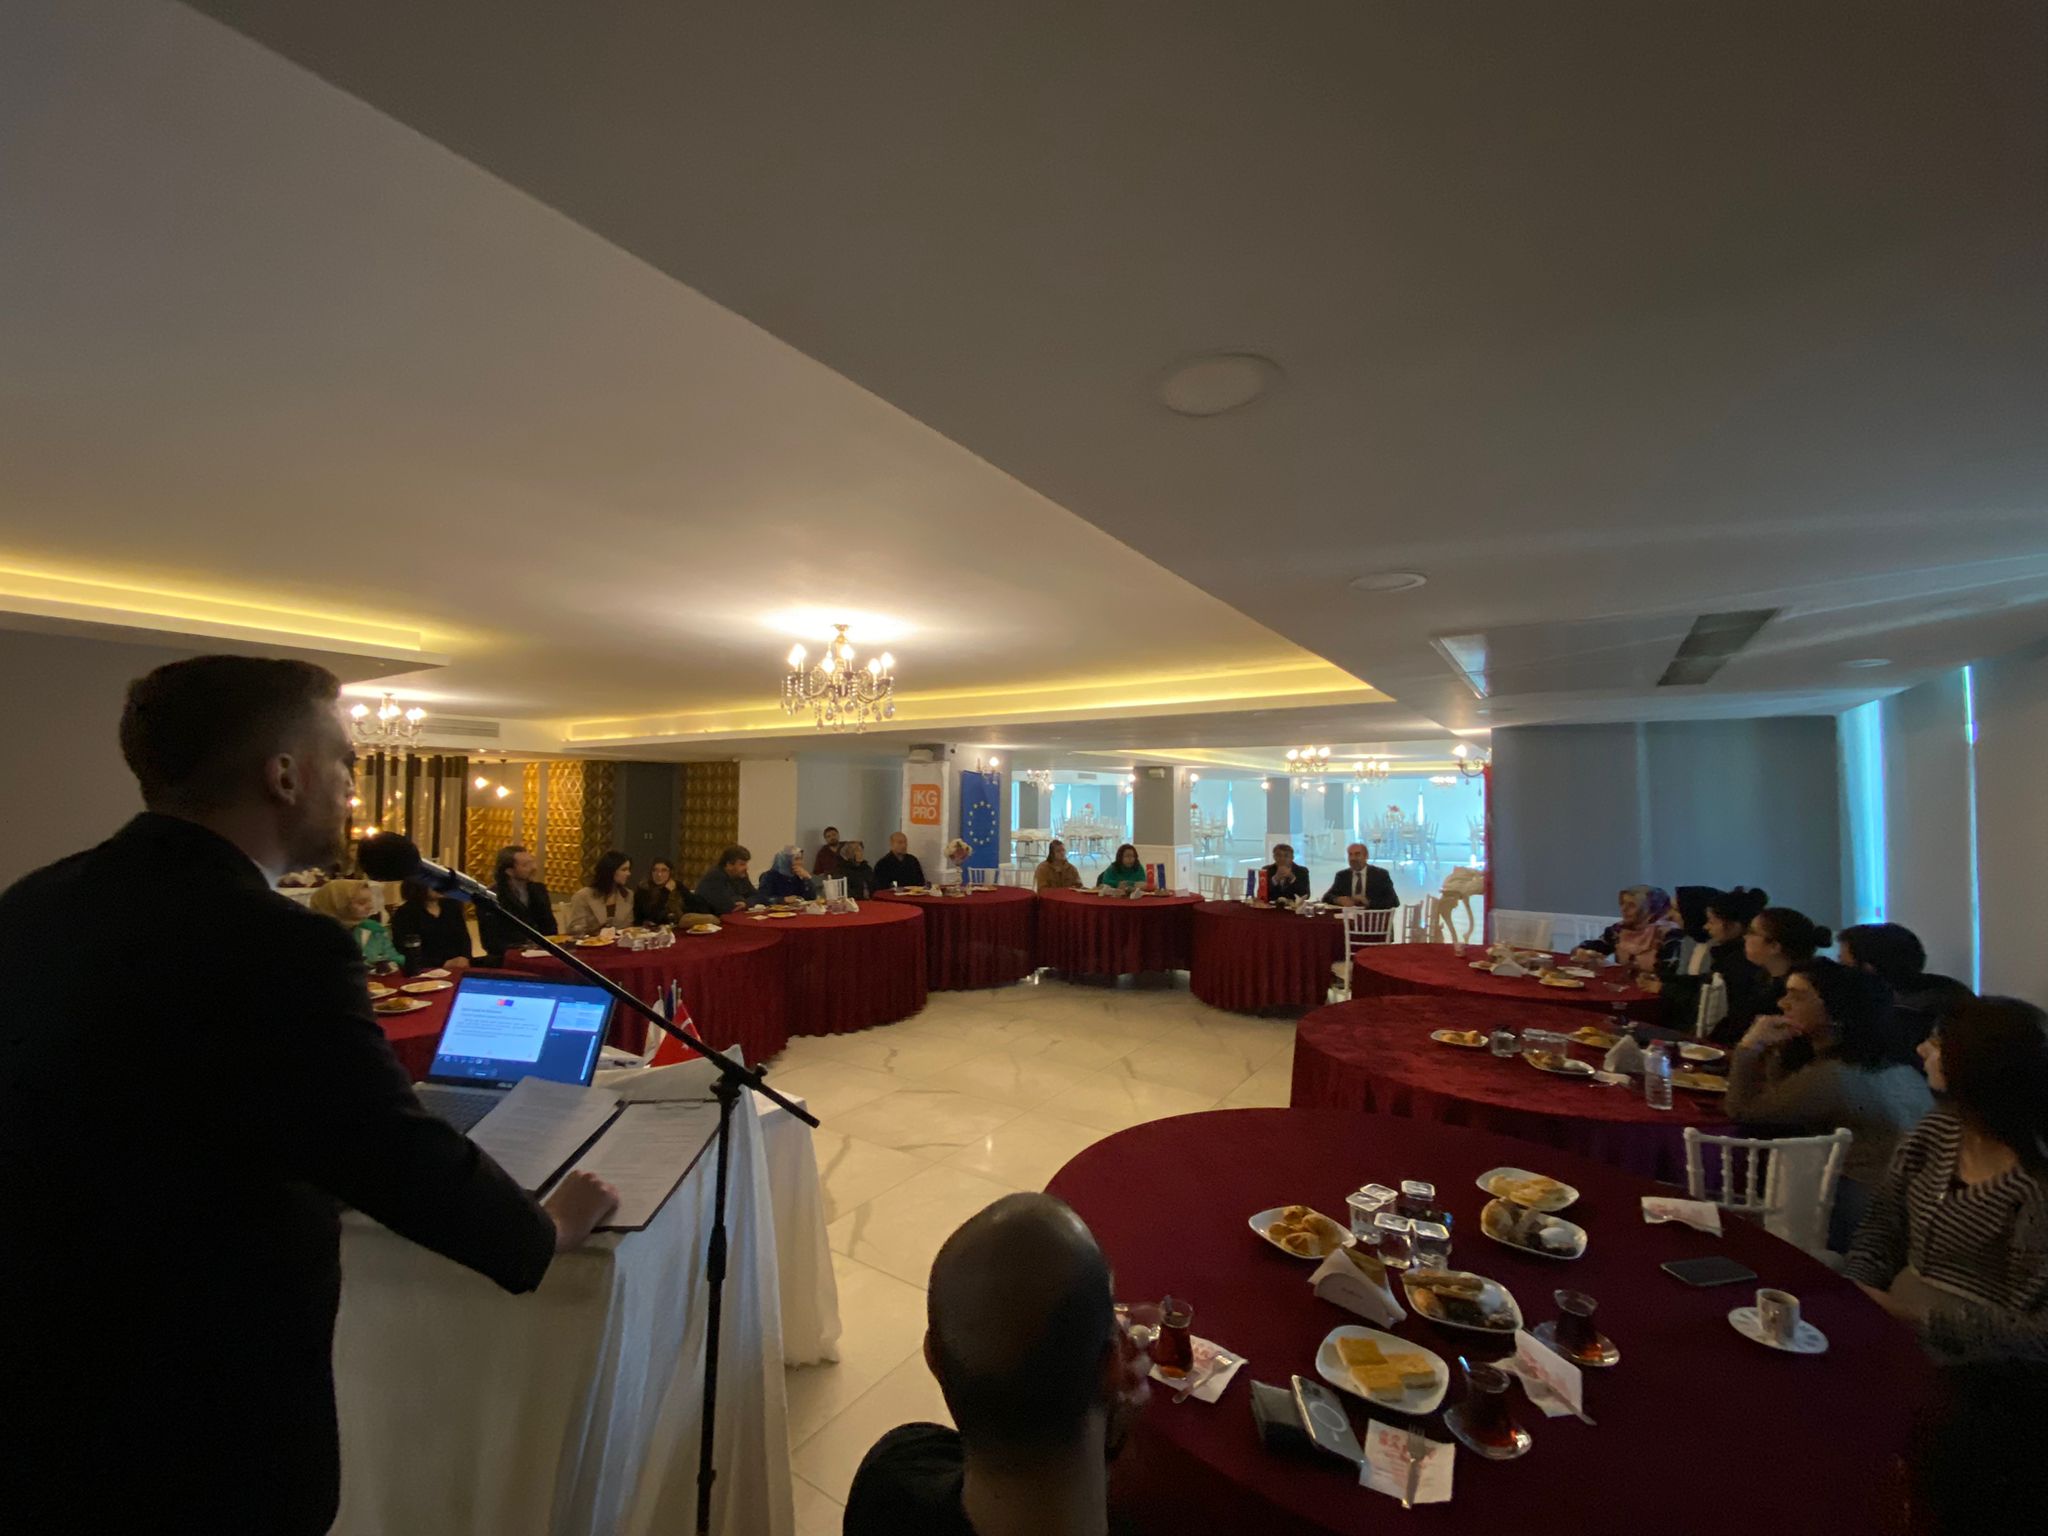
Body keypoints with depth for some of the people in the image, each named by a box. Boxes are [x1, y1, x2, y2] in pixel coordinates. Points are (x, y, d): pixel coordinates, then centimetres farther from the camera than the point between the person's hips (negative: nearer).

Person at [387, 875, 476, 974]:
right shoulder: (405, 913, 0)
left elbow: (464, 938, 8)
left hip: (458, 967, 4)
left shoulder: (452, 905, 12)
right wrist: (443, 964, -17)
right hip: (429, 970, -4)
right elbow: (406, 953, -6)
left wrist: (465, 958, -13)